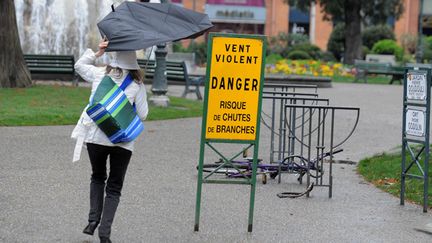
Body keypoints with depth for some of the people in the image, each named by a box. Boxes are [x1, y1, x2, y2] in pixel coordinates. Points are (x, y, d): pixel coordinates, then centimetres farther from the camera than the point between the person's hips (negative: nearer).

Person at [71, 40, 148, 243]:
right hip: (122, 141, -1)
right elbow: (142, 114, 0)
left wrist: (97, 53, 14)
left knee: (98, 178, 25)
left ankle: (93, 220, 11)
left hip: (96, 137, 1)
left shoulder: (99, 74, 0)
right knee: (114, 187, 10)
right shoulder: (137, 84, -3)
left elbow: (79, 65, 19)